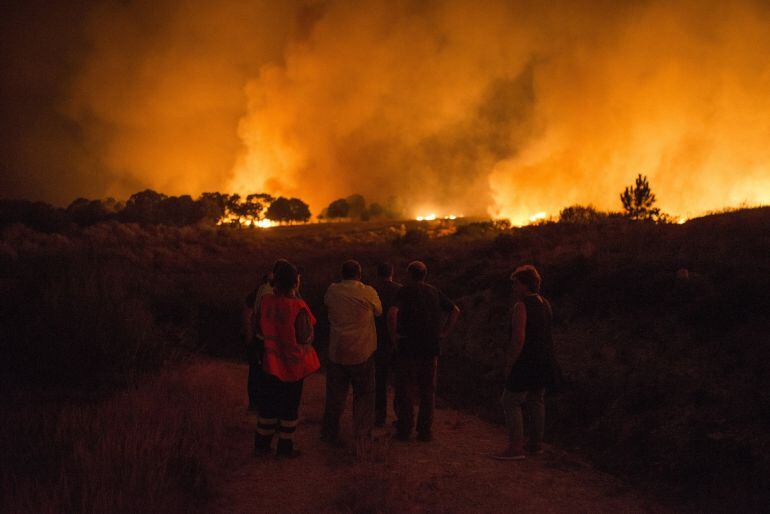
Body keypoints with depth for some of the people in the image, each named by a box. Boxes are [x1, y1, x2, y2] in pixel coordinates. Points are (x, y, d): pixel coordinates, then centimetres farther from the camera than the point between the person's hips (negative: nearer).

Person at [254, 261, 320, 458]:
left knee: (268, 403, 16)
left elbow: (260, 327, 4)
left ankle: (261, 444, 25)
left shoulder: (266, 301, -9)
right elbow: (305, 338, -18)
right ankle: (285, 446, 21)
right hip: (293, 363, -4)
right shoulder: (298, 307, -23)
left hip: (271, 361, 4)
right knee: (290, 405, 12)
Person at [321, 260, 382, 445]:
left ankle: (330, 433, 21)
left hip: (337, 351, 2)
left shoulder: (332, 291, -3)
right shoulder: (368, 292, -9)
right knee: (364, 394, 13)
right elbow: (379, 312, 5)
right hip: (363, 353, -2)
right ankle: (362, 432, 14)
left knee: (335, 394, 14)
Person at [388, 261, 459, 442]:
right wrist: (444, 332, 11)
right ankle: (425, 430, 11)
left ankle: (405, 430, 7)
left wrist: (393, 334, -12)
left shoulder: (405, 291, -6)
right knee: (428, 390, 10)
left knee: (404, 390, 5)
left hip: (408, 347, -4)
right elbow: (455, 310, 13)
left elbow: (392, 312, -23)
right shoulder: (434, 292, 10)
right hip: (431, 349, 4)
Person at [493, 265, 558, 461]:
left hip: (526, 363, -9)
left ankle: (516, 447, -5)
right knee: (536, 401, 17)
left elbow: (519, 338, -22)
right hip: (544, 362, 9)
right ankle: (535, 443, 26)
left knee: (510, 402, -2)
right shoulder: (545, 304, 10)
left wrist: (509, 364, -16)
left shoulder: (521, 306, -16)